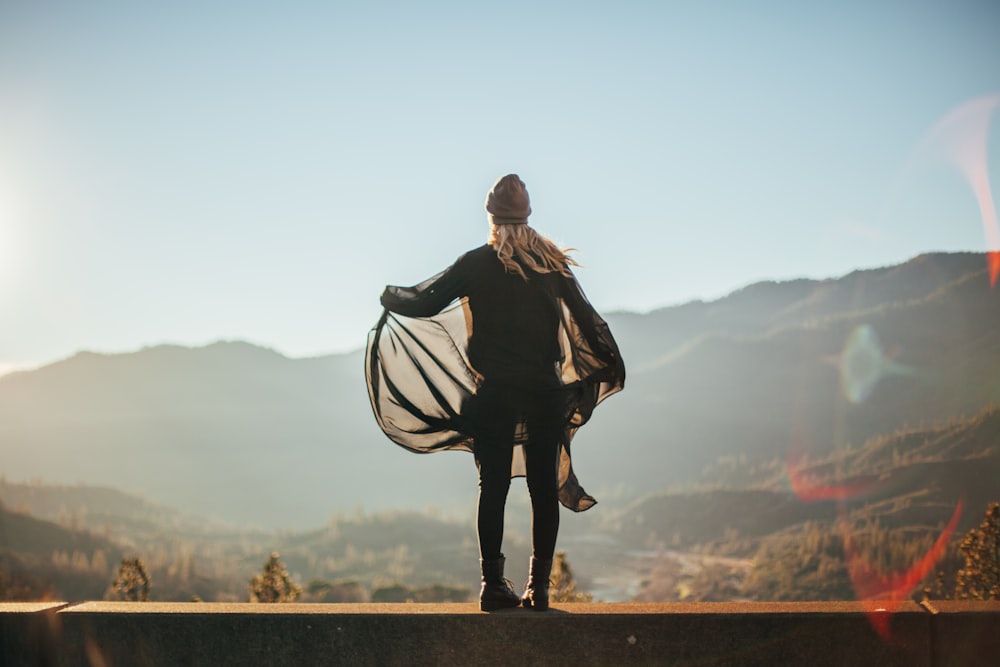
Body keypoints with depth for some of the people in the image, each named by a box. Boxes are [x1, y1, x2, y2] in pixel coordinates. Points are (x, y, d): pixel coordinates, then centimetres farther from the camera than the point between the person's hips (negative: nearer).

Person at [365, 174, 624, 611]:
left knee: (493, 488, 2)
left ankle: (493, 585, 1)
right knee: (544, 488, 5)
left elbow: (423, 303, 1)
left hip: (494, 394, -1)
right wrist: (612, 365, 22)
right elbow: (586, 319, 9)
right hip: (546, 391, 1)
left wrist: (391, 297, 22)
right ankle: (539, 587, 5)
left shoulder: (476, 264, -2)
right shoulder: (553, 262, 4)